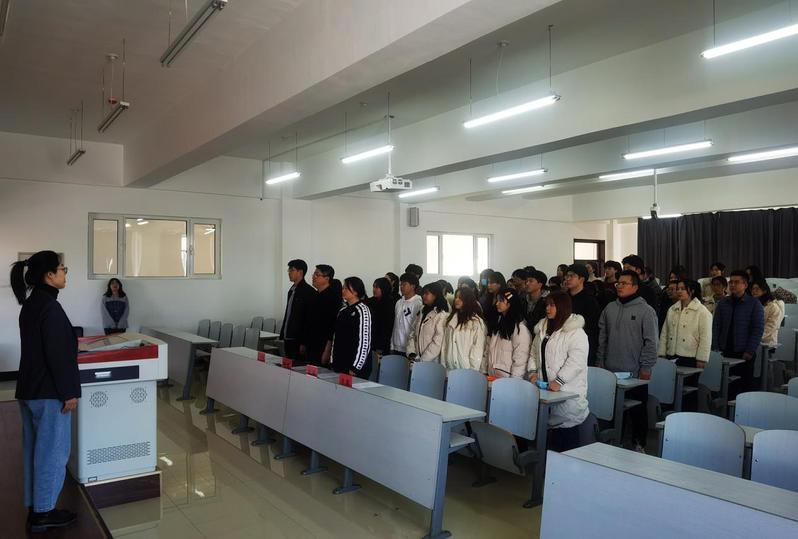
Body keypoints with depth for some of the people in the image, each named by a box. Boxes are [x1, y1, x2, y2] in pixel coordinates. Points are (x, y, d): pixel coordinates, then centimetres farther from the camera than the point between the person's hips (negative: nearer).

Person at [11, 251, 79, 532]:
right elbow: (57, 354, -21)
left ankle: (34, 507, 26)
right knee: (52, 451, 2)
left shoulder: (30, 304, 9)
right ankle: (44, 512, 13)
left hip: (28, 389, 9)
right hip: (49, 391, -9)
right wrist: (68, 392, -17)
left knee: (35, 449, 16)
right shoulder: (50, 307, -19)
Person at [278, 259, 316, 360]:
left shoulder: (309, 291, -12)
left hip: (298, 340, -8)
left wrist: (304, 343, -17)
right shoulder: (292, 290, 14)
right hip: (288, 339, 8)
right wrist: (282, 335, 14)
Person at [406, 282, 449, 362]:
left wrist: (422, 359, -15)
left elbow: (438, 342, -16)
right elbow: (412, 334, 11)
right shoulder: (421, 312, 14)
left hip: (432, 361, -6)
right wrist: (411, 353, -2)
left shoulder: (442, 315, -10)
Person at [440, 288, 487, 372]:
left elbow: (478, 348, -7)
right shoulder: (450, 319, 11)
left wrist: (473, 371, -10)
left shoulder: (476, 321, -6)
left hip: (467, 370, -4)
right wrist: (443, 366, 5)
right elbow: (444, 345, 10)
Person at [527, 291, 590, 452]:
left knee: (568, 428, -2)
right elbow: (534, 352, 20)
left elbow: (576, 361, -19)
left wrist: (559, 381, -22)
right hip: (546, 388, 7)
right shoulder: (542, 329, 14)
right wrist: (533, 371, 5)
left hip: (568, 390, -7)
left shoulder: (575, 332, -11)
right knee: (554, 426, 13)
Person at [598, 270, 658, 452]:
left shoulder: (646, 310, -6)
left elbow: (651, 342, -8)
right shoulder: (610, 309, 8)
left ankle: (639, 444, 22)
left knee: (637, 411, 8)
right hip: (610, 371, 4)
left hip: (635, 373, -4)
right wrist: (601, 361, 9)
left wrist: (645, 368, -10)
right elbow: (602, 337, 12)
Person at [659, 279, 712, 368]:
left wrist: (701, 360, -12)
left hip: (690, 358, -4)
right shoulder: (672, 310, 11)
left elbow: (705, 338, -8)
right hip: (672, 357, 4)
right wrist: (662, 354, 7)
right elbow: (664, 334, 11)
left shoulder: (702, 311, -4)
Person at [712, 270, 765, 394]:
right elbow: (716, 326, 7)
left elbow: (758, 329, -5)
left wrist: (750, 351, -11)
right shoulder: (722, 303, 8)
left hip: (744, 354, -2)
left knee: (746, 384, 3)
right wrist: (715, 348, -1)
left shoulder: (755, 305, 0)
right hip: (725, 352, 2)